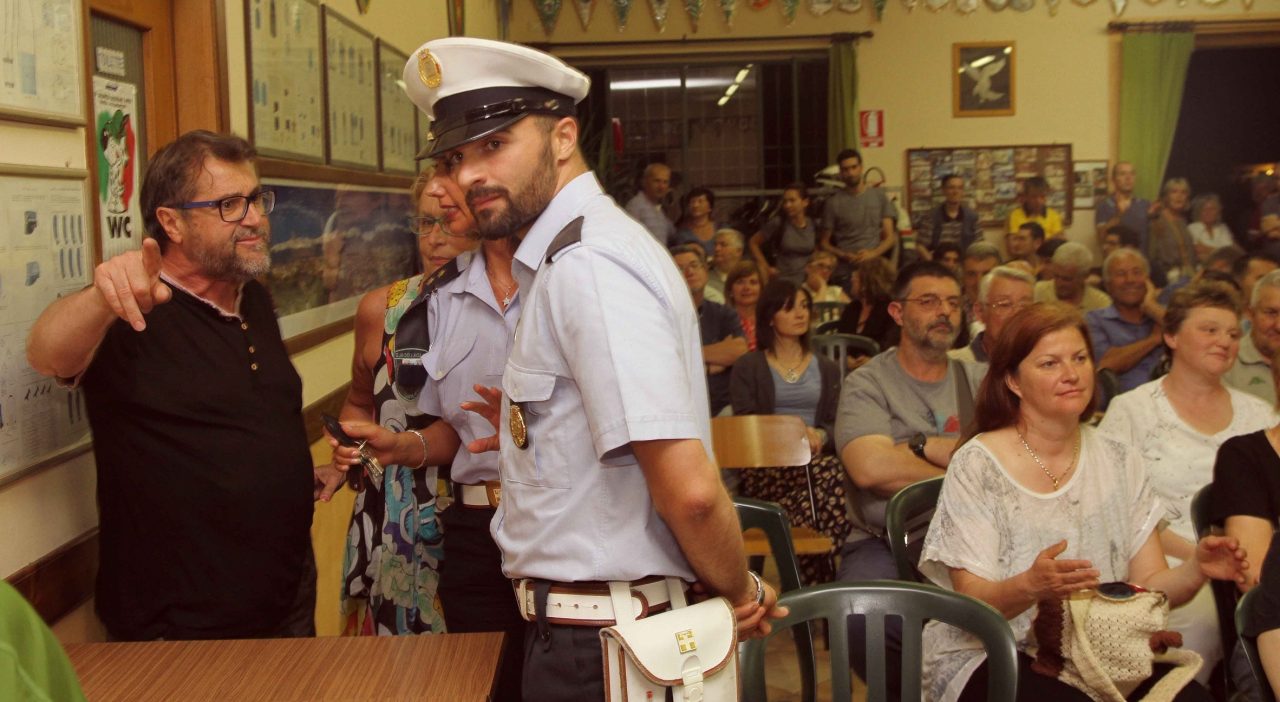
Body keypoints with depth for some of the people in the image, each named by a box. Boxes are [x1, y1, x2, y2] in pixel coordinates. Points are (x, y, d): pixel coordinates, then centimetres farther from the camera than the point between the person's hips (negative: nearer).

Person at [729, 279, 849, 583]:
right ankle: (822, 584, -30)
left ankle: (813, 584, -31)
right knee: (830, 474, -36)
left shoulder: (827, 369, 25)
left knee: (835, 472, -37)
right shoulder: (747, 368, 17)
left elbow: (839, 425, 13)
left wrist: (821, 437, -12)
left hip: (819, 458, 3)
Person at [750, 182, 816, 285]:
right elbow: (754, 243, 2)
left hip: (808, 282, 3)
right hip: (783, 283, -3)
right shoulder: (777, 223, -7)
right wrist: (766, 268, 0)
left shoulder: (813, 225, 3)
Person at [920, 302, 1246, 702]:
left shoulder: (1121, 462, 8)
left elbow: (1149, 585, 6)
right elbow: (972, 602, -11)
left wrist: (1195, 570, -15)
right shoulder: (977, 466, -8)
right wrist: (1030, 587, -32)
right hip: (994, 655, -4)